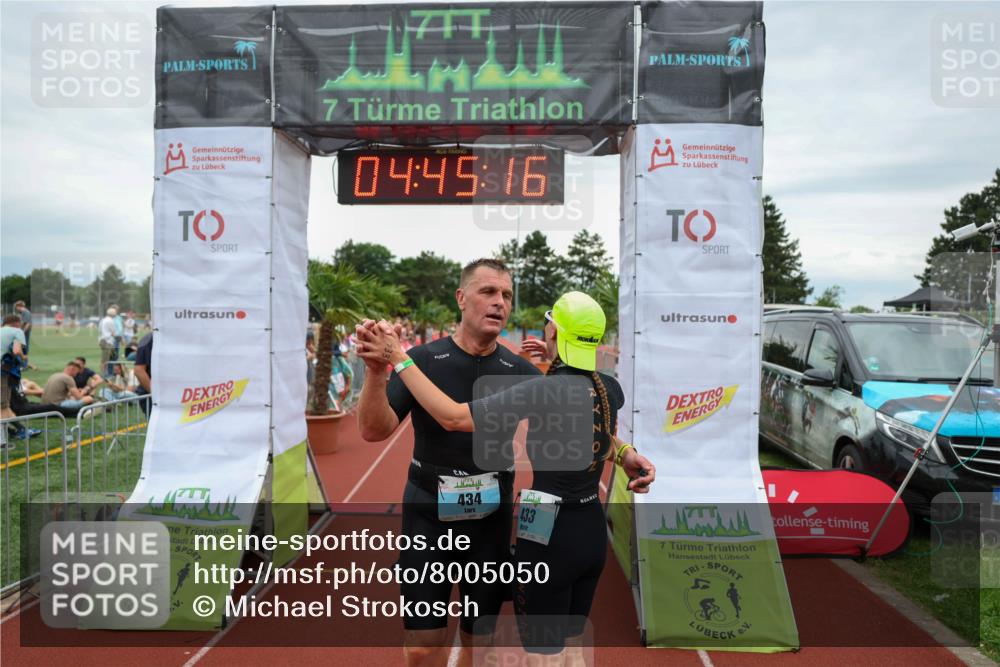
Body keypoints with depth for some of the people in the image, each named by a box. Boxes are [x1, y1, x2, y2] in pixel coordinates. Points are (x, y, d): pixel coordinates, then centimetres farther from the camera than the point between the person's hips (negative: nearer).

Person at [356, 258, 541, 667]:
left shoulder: (520, 373, -2)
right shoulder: (422, 360, -8)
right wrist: (376, 371, -30)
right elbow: (374, 431, -14)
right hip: (428, 514, -1)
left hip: (491, 520, 2)